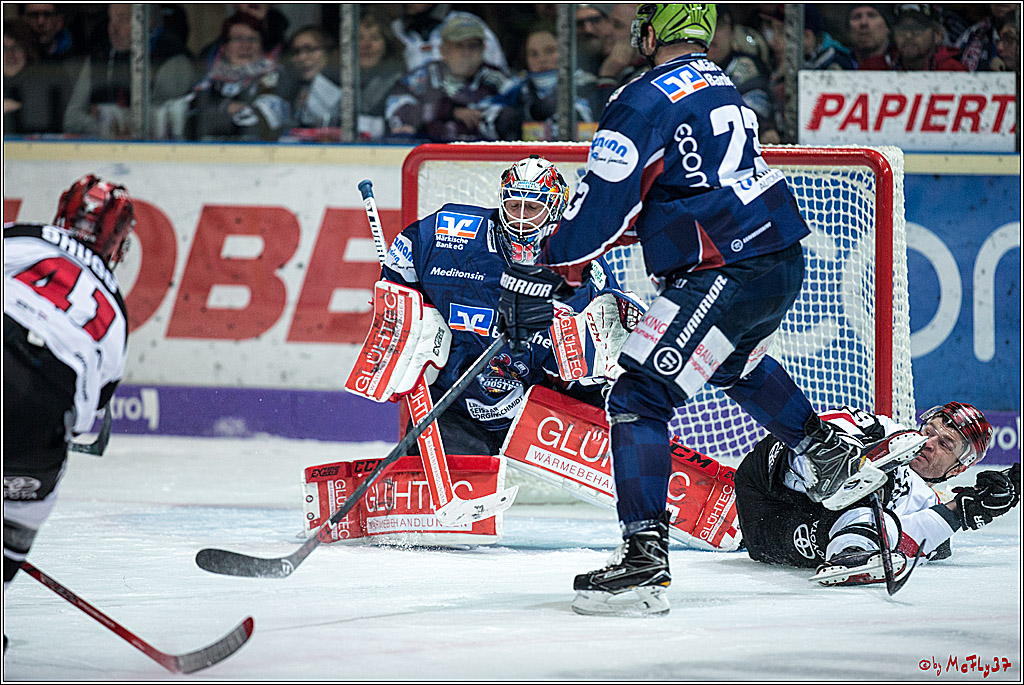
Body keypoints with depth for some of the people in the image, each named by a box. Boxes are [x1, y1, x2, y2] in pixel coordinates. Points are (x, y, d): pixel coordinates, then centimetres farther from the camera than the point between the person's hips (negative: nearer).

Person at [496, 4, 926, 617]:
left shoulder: (647, 99, -11)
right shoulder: (723, 89, 18)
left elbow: (604, 200, -15)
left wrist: (551, 271, -10)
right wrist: (578, 249, 21)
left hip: (728, 277, -9)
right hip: (785, 262, 9)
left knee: (640, 398, -9)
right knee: (738, 362, 38)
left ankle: (644, 561, -19)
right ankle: (836, 457, 48)